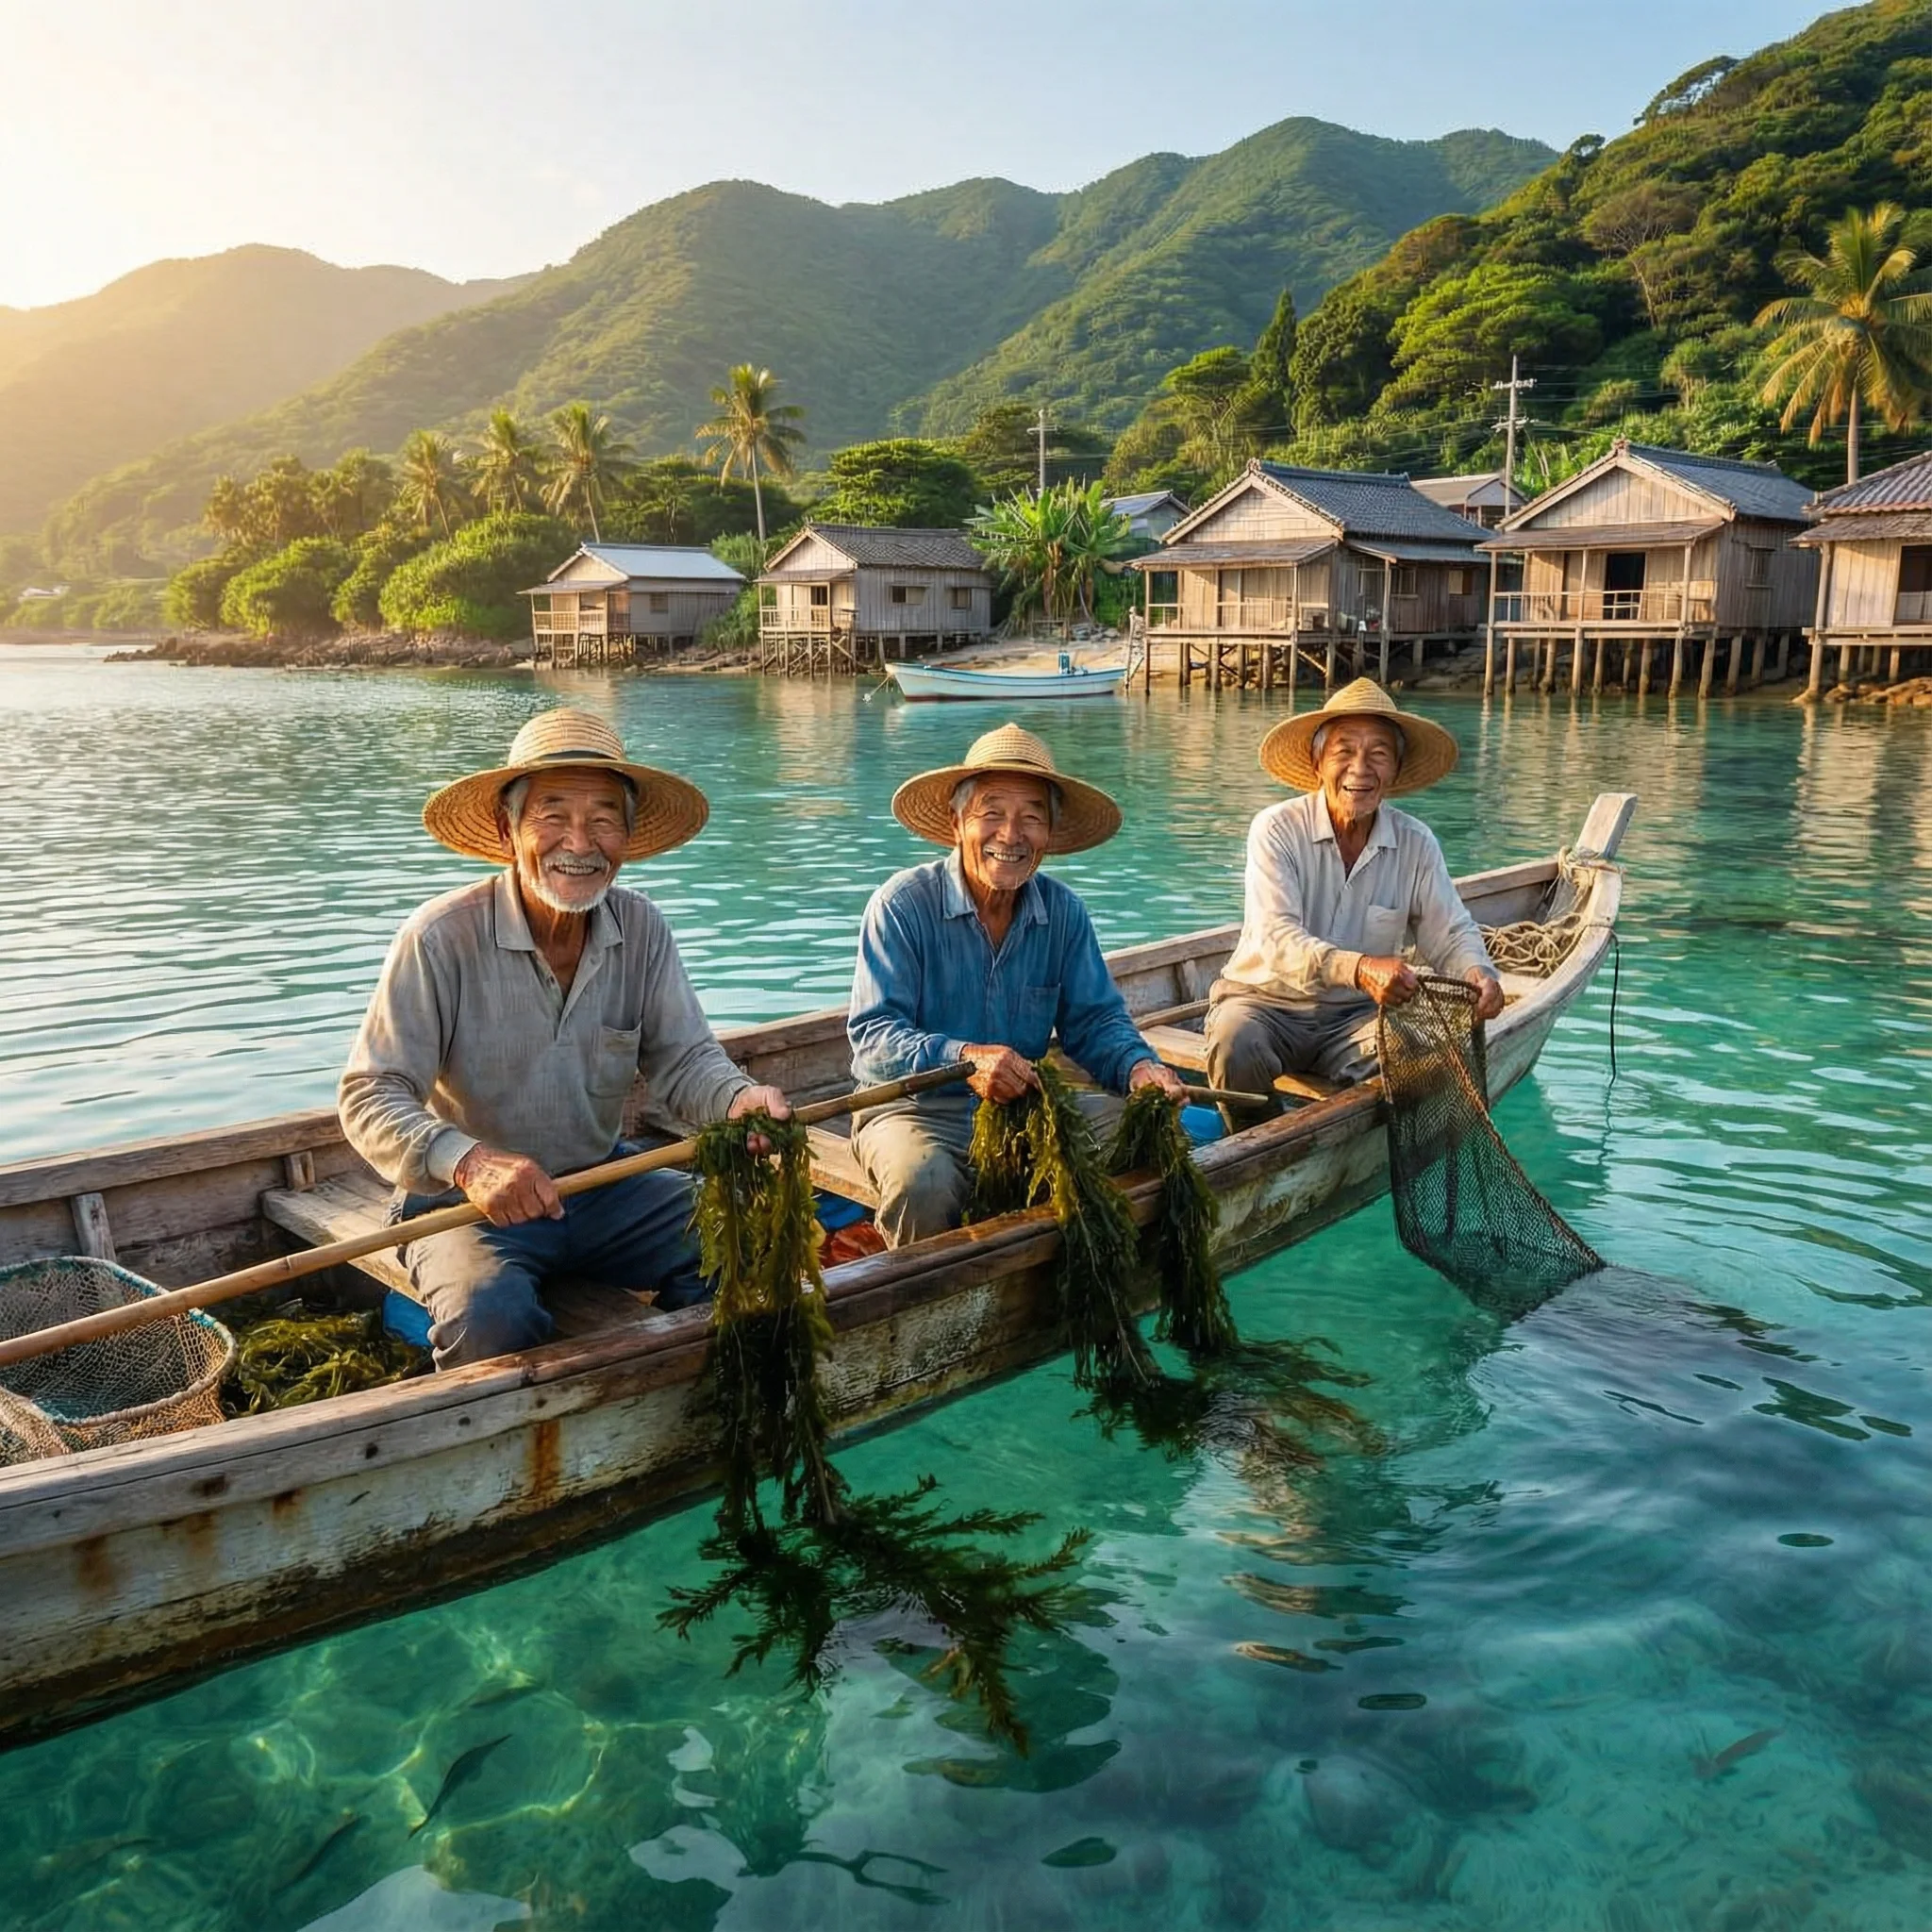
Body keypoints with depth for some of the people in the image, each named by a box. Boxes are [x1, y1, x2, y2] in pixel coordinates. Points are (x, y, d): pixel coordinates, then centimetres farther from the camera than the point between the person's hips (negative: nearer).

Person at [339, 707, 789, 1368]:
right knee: (493, 1315, -33)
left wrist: (738, 1098, -30)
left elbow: (683, 1060, -5)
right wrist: (468, 1162, -38)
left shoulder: (641, 929, -4)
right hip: (468, 1204, -4)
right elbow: (369, 1097, -19)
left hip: (604, 1185, 5)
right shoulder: (440, 938, -18)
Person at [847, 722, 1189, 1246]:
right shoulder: (901, 905, -12)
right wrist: (964, 1059, -35)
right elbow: (873, 1035, -18)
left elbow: (1094, 1021, 4)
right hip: (913, 1109, -4)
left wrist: (1138, 1066, -19)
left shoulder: (1063, 912, 3)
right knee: (923, 1182, -35)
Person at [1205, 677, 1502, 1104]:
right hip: (1266, 1003, -2)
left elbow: (1450, 934, -1)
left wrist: (1477, 973, -26)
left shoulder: (1416, 844, 1)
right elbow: (1277, 940, -24)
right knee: (1236, 1041, -34)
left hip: (1355, 1018, 3)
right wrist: (1359, 969, -42)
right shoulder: (1276, 829, -12)